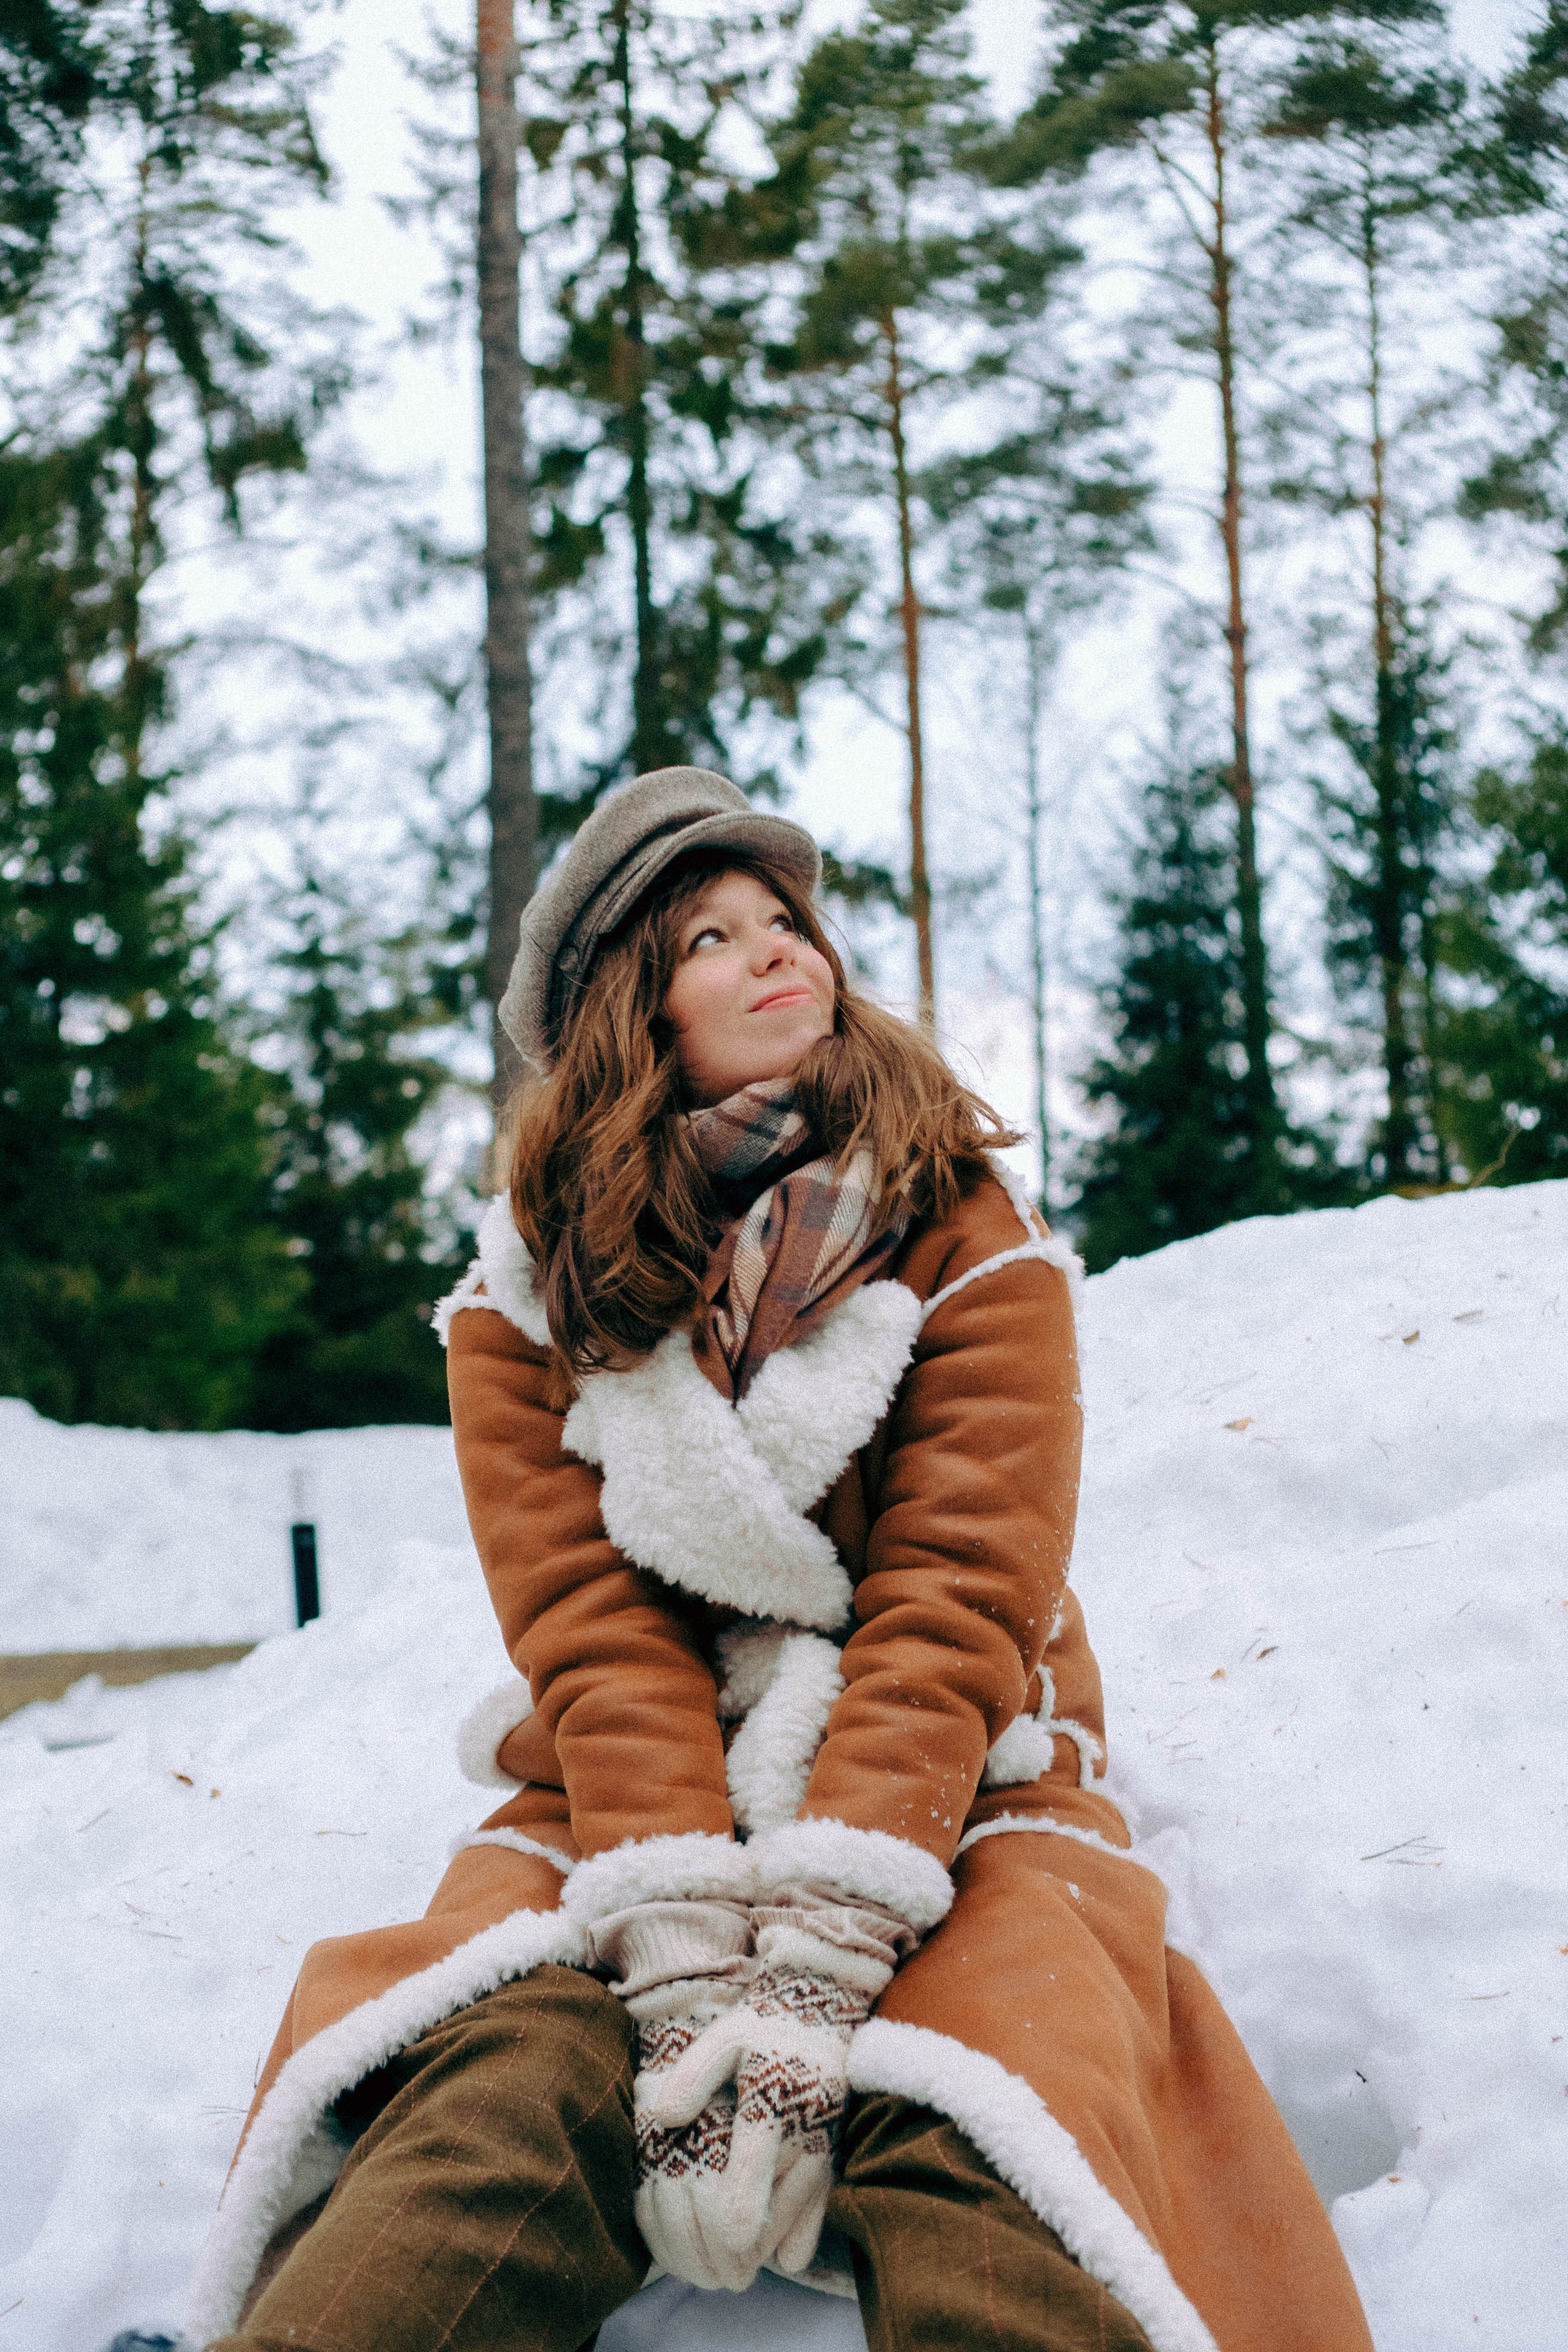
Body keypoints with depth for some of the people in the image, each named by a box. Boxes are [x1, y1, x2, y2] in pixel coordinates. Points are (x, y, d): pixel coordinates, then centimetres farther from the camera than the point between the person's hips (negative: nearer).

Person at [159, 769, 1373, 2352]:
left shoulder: (969, 1242, 0)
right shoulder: (530, 1288, 3)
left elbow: (953, 1609, -11)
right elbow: (593, 1629, -8)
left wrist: (809, 1978, -25)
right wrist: (684, 1975, -24)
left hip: (950, 1789, 0)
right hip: (631, 1796, 1)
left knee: (978, 2155, -34)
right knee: (508, 2094, -31)